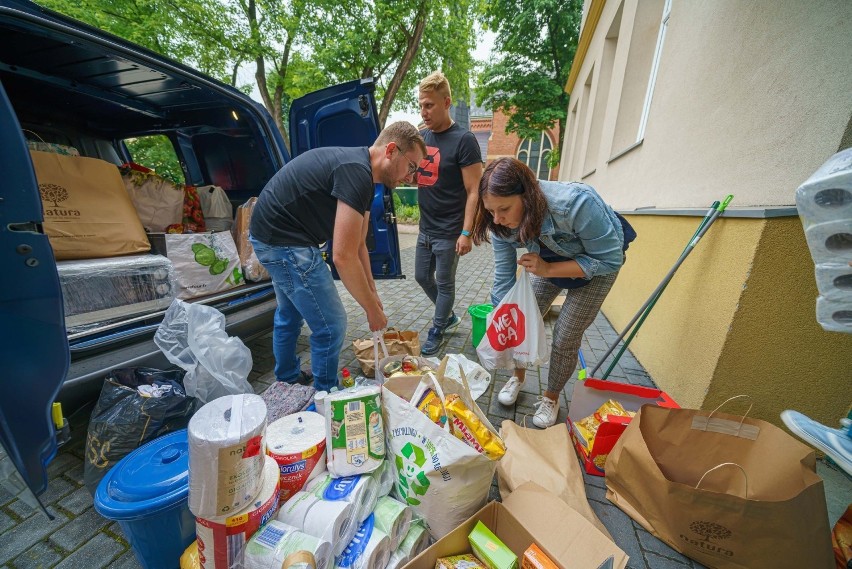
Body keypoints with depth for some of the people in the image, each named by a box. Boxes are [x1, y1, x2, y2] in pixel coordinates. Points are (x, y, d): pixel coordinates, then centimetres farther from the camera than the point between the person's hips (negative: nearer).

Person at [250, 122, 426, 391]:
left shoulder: (358, 169, 9)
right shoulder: (357, 173, -22)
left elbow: (357, 244, 11)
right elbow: (343, 257, -26)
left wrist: (373, 294, 11)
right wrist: (372, 308, -14)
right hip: (285, 241, -11)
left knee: (290, 314, 26)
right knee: (331, 326, -1)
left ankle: (286, 380, 50)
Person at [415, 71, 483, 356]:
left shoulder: (463, 140, -12)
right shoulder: (421, 136, 8)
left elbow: (474, 191, -14)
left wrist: (466, 233, -20)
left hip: (448, 232, -7)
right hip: (426, 228, 8)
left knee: (445, 284, 6)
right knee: (422, 277, 17)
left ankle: (437, 332, 27)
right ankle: (449, 317, 38)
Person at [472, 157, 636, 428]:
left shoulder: (577, 203, -41)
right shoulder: (501, 223, -27)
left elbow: (609, 260, -29)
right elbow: (504, 278, -19)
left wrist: (547, 270, -37)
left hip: (599, 260, -3)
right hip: (550, 260, 4)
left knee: (566, 337, -4)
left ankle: (551, 396, 23)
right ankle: (518, 376, 29)